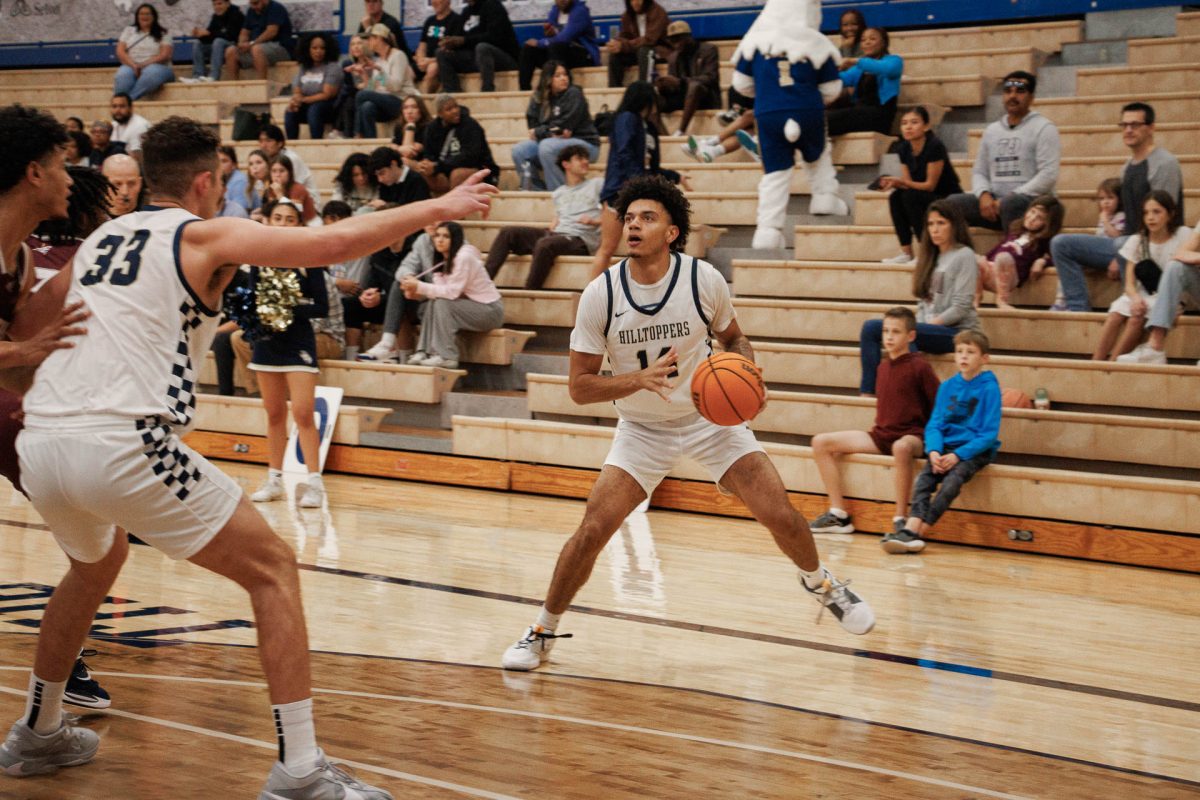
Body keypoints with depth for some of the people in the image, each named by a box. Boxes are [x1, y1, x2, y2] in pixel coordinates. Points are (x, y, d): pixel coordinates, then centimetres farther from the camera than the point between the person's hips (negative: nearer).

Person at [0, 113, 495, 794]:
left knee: (95, 563, 37)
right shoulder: (204, 236, 3)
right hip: (124, 445, -7)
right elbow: (335, 244, -5)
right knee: (274, 567, 4)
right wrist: (440, 208, 4)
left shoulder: (102, 238, 22)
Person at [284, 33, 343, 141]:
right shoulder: (303, 68, 10)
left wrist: (303, 100, -21)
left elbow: (327, 95, -15)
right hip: (308, 105, 5)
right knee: (290, 112, -24)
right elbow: (297, 92, 4)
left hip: (330, 108, -5)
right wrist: (295, 101, -21)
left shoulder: (332, 67, -7)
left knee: (314, 109, -36)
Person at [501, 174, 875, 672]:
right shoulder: (600, 294, -17)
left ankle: (819, 583, 28)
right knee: (592, 531, -14)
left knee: (780, 515, -6)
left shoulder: (703, 280, -15)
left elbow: (733, 338, 6)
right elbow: (579, 387, -13)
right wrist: (640, 378, -30)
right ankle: (541, 633, 6)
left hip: (710, 417, 1)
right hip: (642, 429, 0)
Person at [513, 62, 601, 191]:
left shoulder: (574, 94, -10)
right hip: (554, 141, 6)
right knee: (519, 150, -12)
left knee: (547, 146, -33)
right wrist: (551, 133, -19)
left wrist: (538, 132, -8)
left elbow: (564, 126, -16)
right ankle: (539, 191, -7)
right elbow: (533, 125, -1)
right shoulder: (539, 98, 6)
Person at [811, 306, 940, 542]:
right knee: (821, 442, -3)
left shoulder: (920, 367, -7)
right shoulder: (882, 367, 12)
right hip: (881, 435, 7)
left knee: (902, 447, -45)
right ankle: (838, 515, -4)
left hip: (911, 436, -7)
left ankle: (900, 520, -34)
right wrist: (880, 427, 14)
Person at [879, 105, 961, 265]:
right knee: (895, 196, -15)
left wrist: (902, 181, -28)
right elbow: (908, 184, 1)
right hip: (926, 199, 7)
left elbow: (930, 185, -20)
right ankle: (906, 253, -13)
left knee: (911, 196, -29)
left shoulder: (934, 146, -21)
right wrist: (895, 183, -21)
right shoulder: (904, 149, 1)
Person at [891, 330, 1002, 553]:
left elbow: (989, 434, -10)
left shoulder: (989, 388, -6)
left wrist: (958, 455, -18)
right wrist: (934, 451, -14)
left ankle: (917, 531, -31)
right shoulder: (948, 386, 8)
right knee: (924, 478, -23)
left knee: (953, 480, -30)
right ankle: (912, 529, -39)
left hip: (977, 450, -4)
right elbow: (934, 424, 6)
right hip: (947, 447, 4)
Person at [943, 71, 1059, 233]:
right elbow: (979, 171, 17)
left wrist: (1011, 196, -18)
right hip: (994, 201, 5)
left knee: (1010, 203, -39)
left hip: (1033, 201, -5)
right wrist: (984, 194, -7)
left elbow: (1049, 175, -11)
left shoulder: (1043, 128, 0)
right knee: (952, 203, -18)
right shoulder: (991, 130, 18)